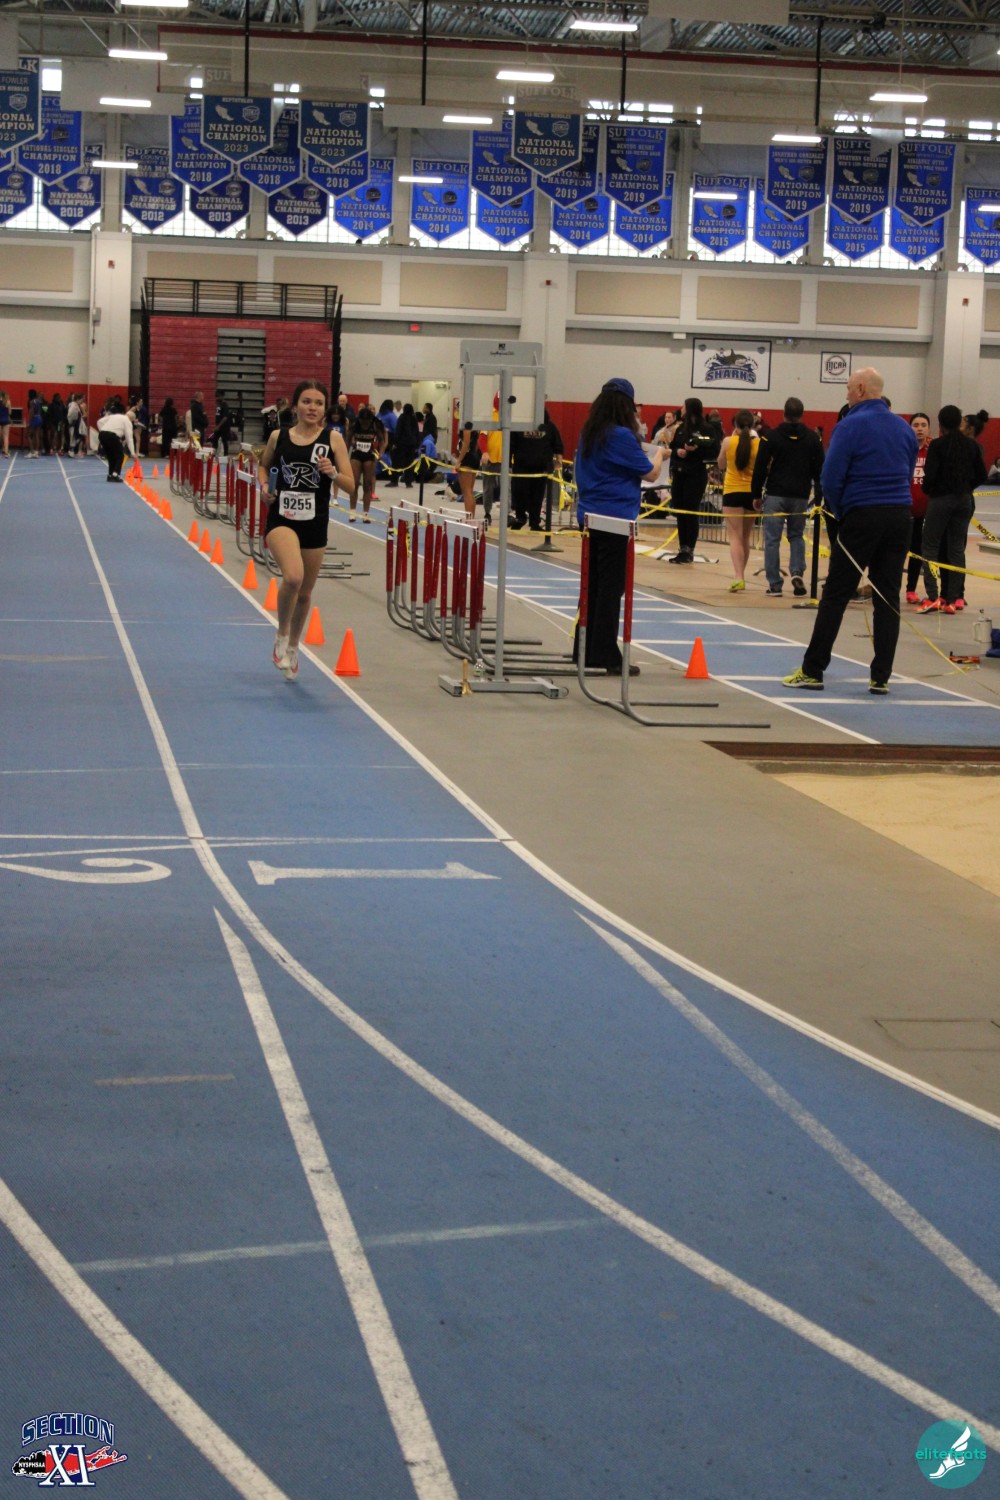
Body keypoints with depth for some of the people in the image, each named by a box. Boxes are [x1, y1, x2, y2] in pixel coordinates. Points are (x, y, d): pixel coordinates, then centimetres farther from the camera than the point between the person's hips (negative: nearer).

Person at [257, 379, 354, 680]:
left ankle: (292, 647, 40)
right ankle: (281, 636, -2)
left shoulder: (333, 439, -2)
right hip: (282, 519, -2)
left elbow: (350, 485, -3)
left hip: (315, 522, 2)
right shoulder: (279, 437, 0)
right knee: (293, 577, -28)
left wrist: (333, 473, -22)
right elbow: (264, 465, 19)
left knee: (305, 593, 14)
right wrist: (265, 485, -1)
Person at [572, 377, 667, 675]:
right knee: (611, 588, -2)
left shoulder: (589, 433, 8)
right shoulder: (621, 436, -15)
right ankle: (606, 656, 0)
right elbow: (651, 473, -7)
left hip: (590, 516, 8)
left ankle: (585, 651, 18)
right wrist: (660, 453, 13)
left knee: (592, 584, 13)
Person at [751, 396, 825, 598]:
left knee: (772, 539, 3)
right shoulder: (812, 438, 3)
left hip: (775, 495, -2)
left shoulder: (772, 436, -3)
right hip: (800, 496, 2)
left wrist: (756, 495, 4)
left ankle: (774, 585, 1)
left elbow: (760, 468, -4)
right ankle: (797, 571, -3)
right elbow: (819, 470, 5)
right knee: (796, 535, 19)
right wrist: (818, 497, 12)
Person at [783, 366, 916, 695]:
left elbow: (831, 478, -12)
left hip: (862, 517, -5)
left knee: (835, 595, 0)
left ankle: (812, 671, 3)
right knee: (888, 599, 6)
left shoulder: (851, 426, -8)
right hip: (899, 517, 5)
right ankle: (881, 677, 5)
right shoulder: (904, 428, 12)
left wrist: (839, 512, 5)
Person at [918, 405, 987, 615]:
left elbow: (930, 475, -16)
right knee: (957, 548, 9)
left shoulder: (937, 445, -11)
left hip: (940, 499, -4)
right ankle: (953, 599, 7)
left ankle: (933, 597, -9)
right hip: (964, 500, 4)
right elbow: (981, 476, 3)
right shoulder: (972, 445, 2)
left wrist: (927, 490, 4)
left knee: (931, 547, 2)